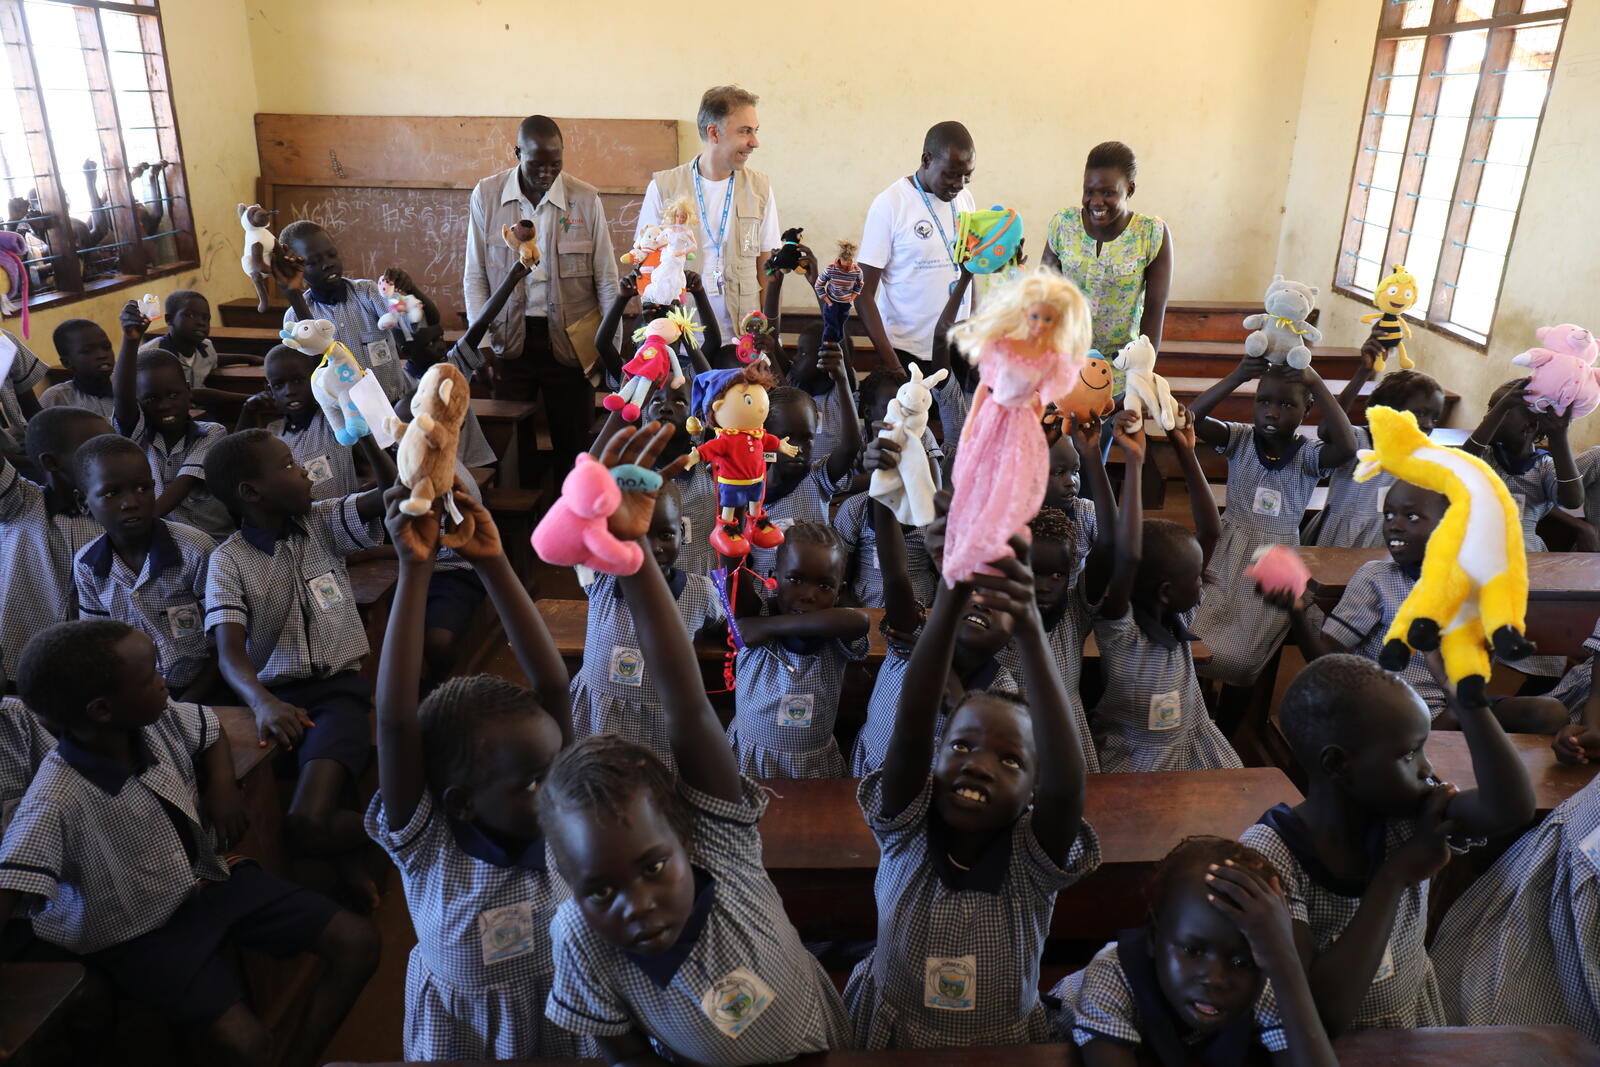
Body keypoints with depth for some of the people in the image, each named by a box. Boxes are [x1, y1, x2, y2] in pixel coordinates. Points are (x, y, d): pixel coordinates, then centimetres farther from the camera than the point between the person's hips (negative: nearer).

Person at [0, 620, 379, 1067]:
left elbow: (210, 727, 12)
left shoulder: (162, 721, -11)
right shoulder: (56, 803, -31)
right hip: (142, 933, -6)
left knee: (357, 942, -3)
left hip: (208, 876, 6)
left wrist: (222, 782, -5)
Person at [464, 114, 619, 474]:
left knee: (573, 444, 7)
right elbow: (475, 276, 4)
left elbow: (606, 279, 0)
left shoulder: (586, 198, -4)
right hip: (509, 337, 1)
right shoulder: (486, 194, -1)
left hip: (569, 339, -1)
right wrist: (480, 344, -4)